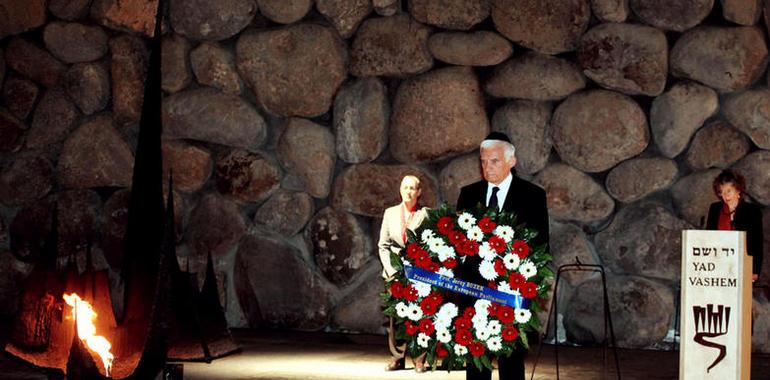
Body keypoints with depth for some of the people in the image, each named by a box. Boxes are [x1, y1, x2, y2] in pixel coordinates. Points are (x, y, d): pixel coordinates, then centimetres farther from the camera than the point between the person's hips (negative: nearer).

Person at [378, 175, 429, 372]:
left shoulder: (426, 214, 2)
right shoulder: (390, 213, 11)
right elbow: (383, 246, 10)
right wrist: (391, 270, -1)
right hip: (395, 274, 3)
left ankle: (419, 359, 2)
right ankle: (398, 358, 7)